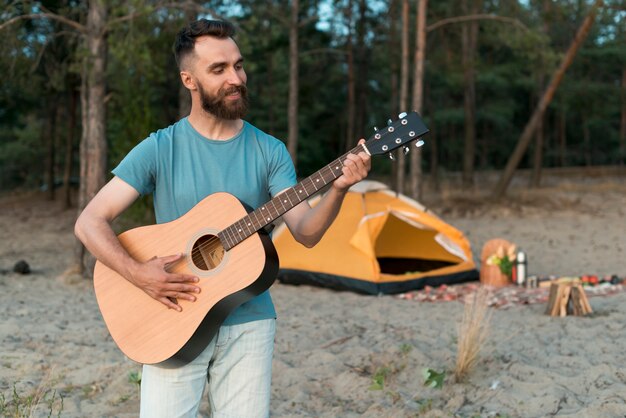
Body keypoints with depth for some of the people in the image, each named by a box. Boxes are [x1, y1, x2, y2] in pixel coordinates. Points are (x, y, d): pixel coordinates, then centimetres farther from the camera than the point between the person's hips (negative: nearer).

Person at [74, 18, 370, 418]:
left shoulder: (270, 151, 1)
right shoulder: (160, 149, -4)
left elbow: (306, 232, -6)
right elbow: (90, 223, -6)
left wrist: (337, 190, -25)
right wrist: (138, 273, -21)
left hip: (248, 323, 2)